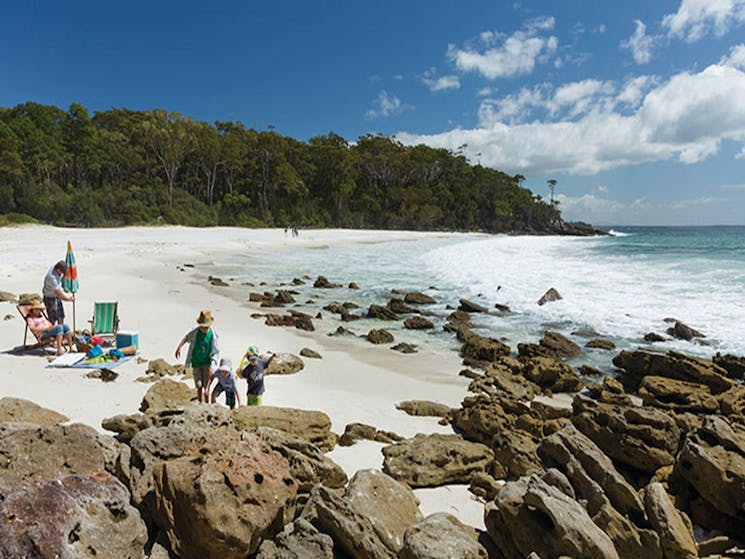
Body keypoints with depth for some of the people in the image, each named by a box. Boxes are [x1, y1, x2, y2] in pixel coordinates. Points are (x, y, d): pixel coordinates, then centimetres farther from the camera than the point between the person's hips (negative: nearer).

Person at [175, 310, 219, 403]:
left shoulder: (213, 335, -17)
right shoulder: (194, 333, -14)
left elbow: (215, 352, -11)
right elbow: (186, 338, 10)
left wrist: (212, 366, -18)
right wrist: (179, 348, 17)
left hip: (207, 363, -1)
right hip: (196, 363, 2)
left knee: (206, 386, -4)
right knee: (199, 386, 6)